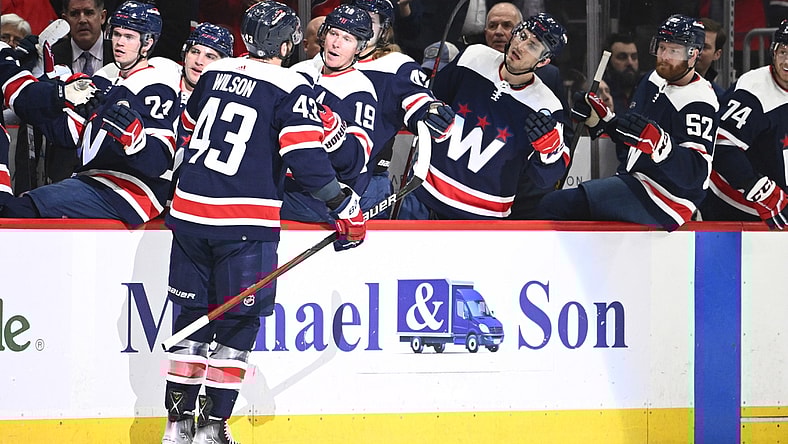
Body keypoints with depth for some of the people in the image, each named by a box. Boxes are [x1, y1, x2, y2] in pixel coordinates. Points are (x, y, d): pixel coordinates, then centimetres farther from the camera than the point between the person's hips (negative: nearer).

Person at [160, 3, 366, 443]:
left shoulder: (215, 73, 11)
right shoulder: (291, 89, -8)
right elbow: (306, 157, -16)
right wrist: (346, 207, -7)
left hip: (189, 209, 6)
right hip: (244, 220, -6)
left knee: (194, 313, 13)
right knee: (239, 321, 4)